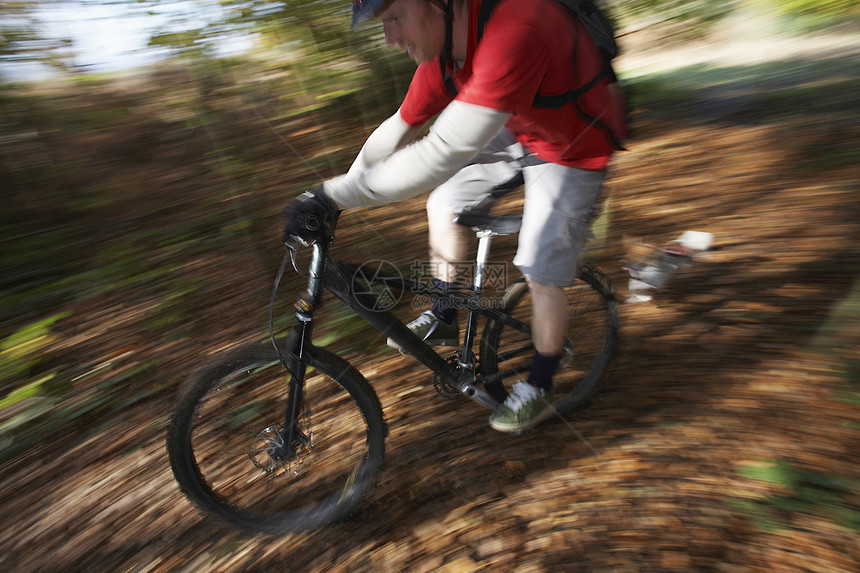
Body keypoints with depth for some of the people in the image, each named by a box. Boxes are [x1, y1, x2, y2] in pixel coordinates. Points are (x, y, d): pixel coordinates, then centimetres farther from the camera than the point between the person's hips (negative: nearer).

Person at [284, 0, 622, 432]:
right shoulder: (443, 47, -13)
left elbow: (443, 156, -46)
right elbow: (396, 132, -3)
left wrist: (335, 194, -42)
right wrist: (329, 201, -2)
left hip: (574, 148, -7)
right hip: (516, 128, 7)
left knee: (543, 276, -4)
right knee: (445, 204, 4)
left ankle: (539, 389, 19)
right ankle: (444, 319, 22)